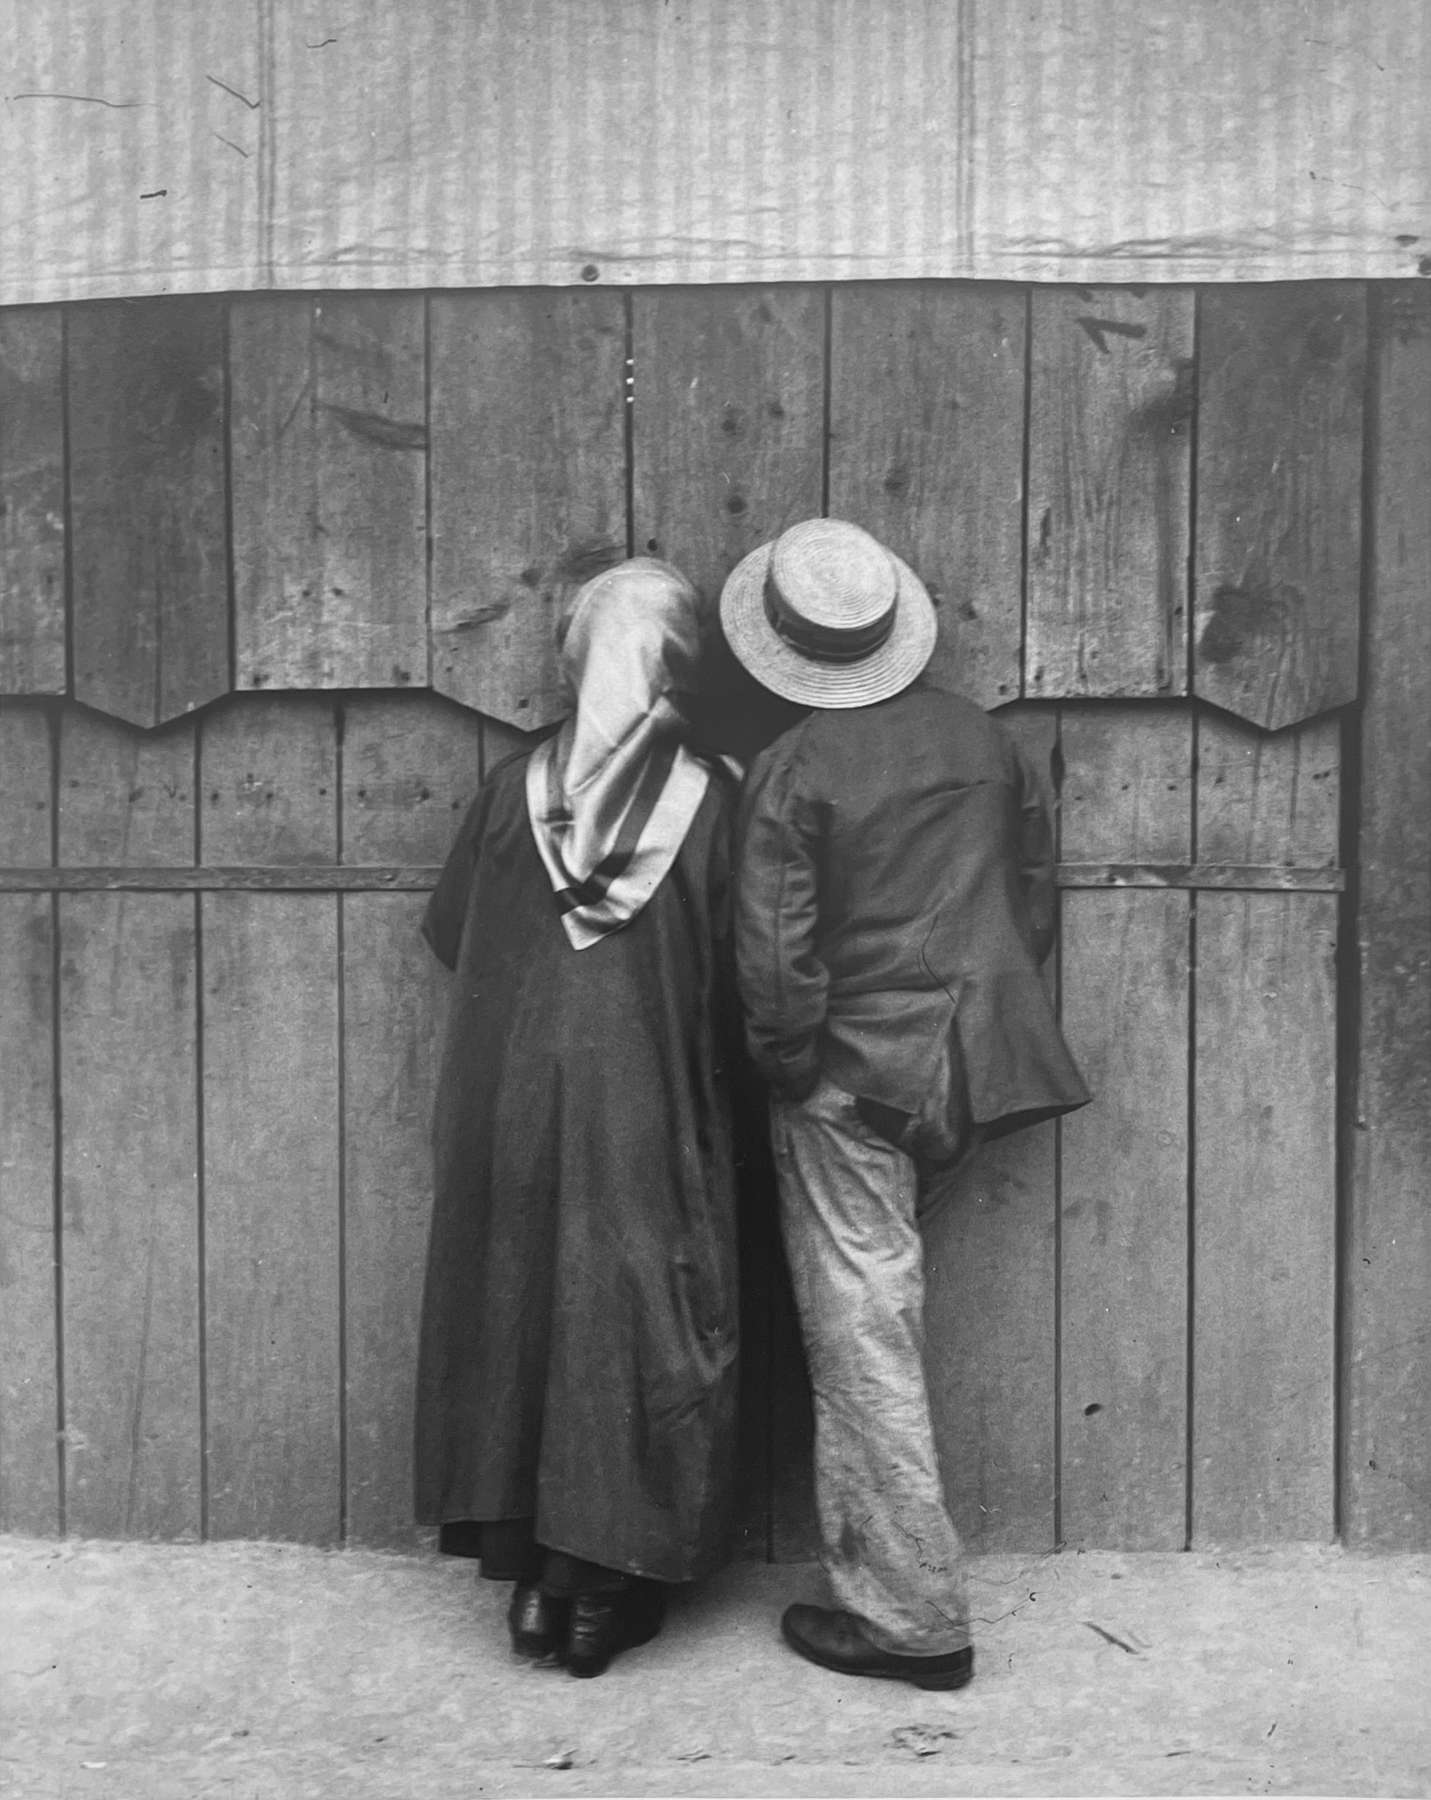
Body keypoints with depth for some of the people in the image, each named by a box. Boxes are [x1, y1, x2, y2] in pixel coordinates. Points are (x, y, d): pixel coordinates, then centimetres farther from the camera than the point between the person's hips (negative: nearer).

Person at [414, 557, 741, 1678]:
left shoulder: (515, 788, -3)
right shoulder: (711, 798, -9)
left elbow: (447, 932, 7)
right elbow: (740, 971, -6)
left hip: (511, 1103, 2)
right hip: (649, 1113, -2)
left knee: (516, 1308, 14)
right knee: (638, 1330, 9)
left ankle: (530, 1577, 22)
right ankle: (603, 1589, 17)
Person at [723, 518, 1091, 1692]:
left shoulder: (790, 772, -14)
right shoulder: (985, 740, 3)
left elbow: (775, 956, -17)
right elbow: (1036, 902, 10)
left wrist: (785, 1066, 0)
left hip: (852, 1080, -5)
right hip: (969, 1075, 6)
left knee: (865, 1342, 3)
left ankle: (913, 1615, 13)